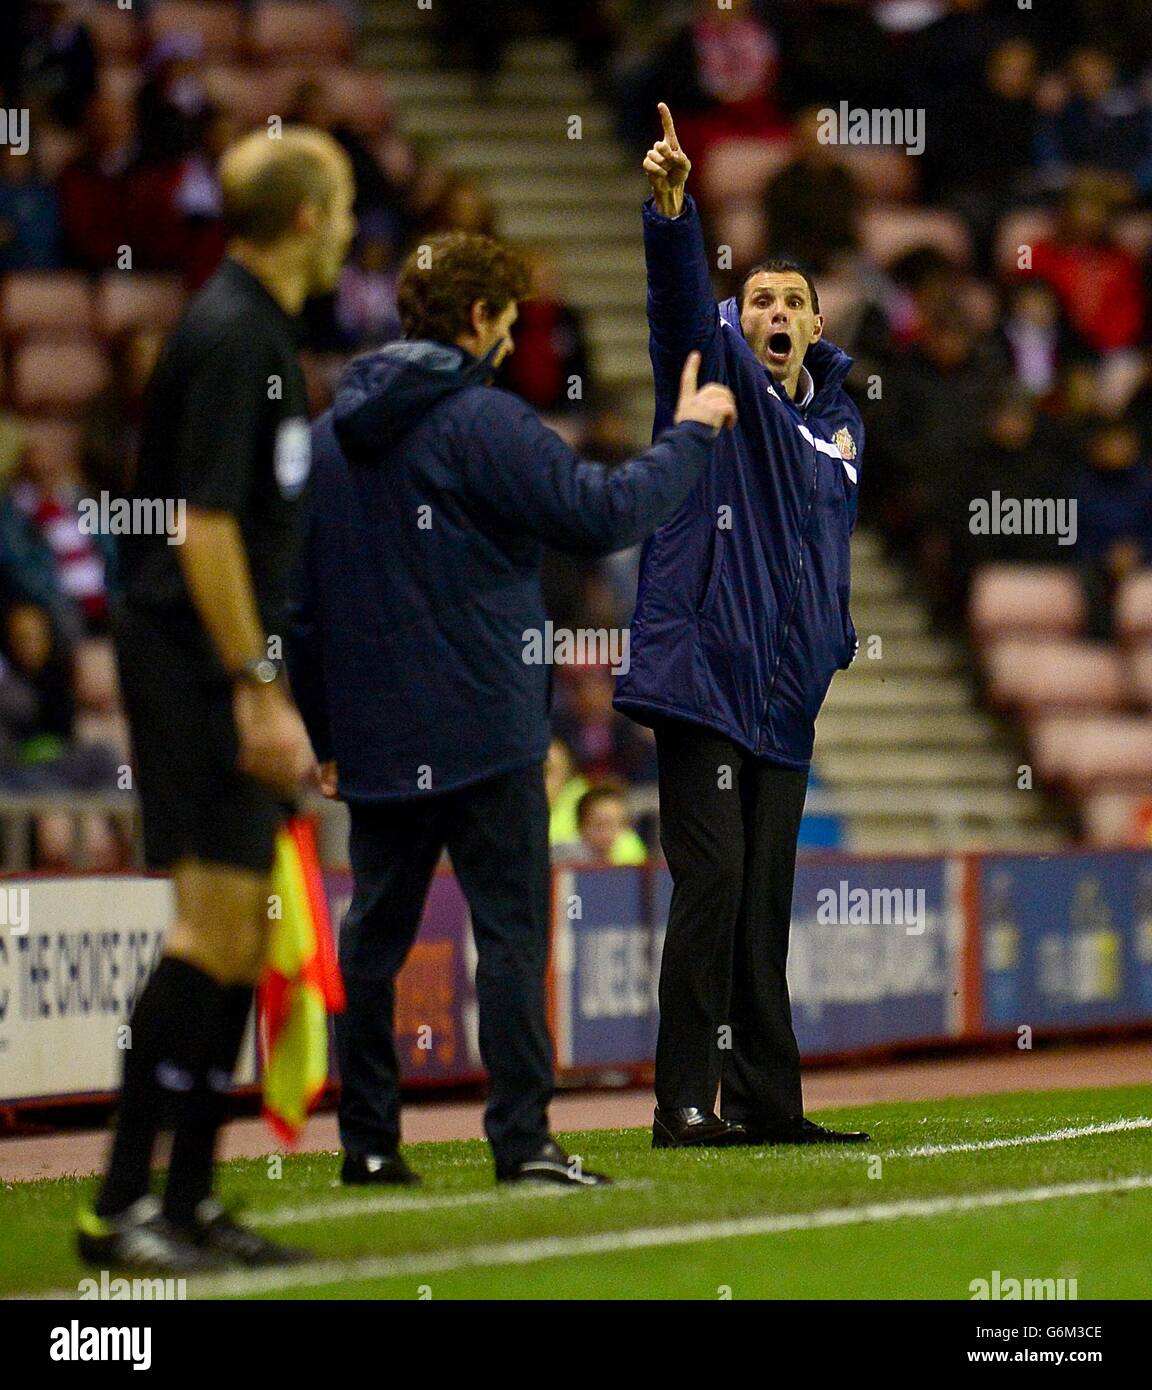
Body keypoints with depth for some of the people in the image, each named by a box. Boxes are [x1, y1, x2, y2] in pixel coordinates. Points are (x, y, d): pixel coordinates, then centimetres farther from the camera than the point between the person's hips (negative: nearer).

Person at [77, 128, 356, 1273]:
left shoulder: (256, 329, 17)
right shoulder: (230, 336, -14)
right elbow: (201, 525, -20)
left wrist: (274, 688, 24)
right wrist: (257, 691, -22)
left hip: (227, 679, 10)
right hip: (200, 671, -10)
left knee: (243, 934, 9)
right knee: (214, 927, -13)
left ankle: (189, 1203, 12)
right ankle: (119, 1207, -12)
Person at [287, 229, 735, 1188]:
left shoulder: (331, 434, 12)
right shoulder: (482, 423, -11)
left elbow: (301, 602, 15)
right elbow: (605, 514, -14)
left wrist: (325, 731, 21)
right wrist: (690, 434, 0)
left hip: (374, 739, 6)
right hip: (484, 731, -6)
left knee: (374, 934, 10)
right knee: (512, 931, -4)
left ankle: (368, 1140, 11)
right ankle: (522, 1139, -8)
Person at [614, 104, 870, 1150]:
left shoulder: (840, 425, 18)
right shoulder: (717, 379, 1)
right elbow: (683, 301, -19)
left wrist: (834, 641, 20)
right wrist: (672, 209, -36)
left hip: (785, 696, 6)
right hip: (703, 671, -6)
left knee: (765, 899, 9)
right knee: (713, 878, -13)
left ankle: (765, 1102, 14)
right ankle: (683, 1103, -13)